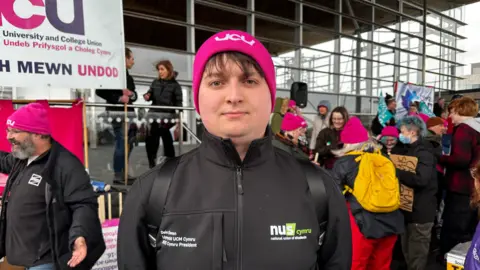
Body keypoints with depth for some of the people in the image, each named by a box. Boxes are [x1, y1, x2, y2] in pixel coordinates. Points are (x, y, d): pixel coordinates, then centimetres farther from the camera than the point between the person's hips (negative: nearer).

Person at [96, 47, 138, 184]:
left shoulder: (129, 77, 19)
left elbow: (135, 96, 21)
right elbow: (99, 91, -13)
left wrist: (131, 94, -2)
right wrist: (118, 98, -18)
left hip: (129, 112, 9)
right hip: (118, 113, -9)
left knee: (129, 143, 11)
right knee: (121, 143, -9)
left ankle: (123, 173, 21)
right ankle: (117, 175, 0)